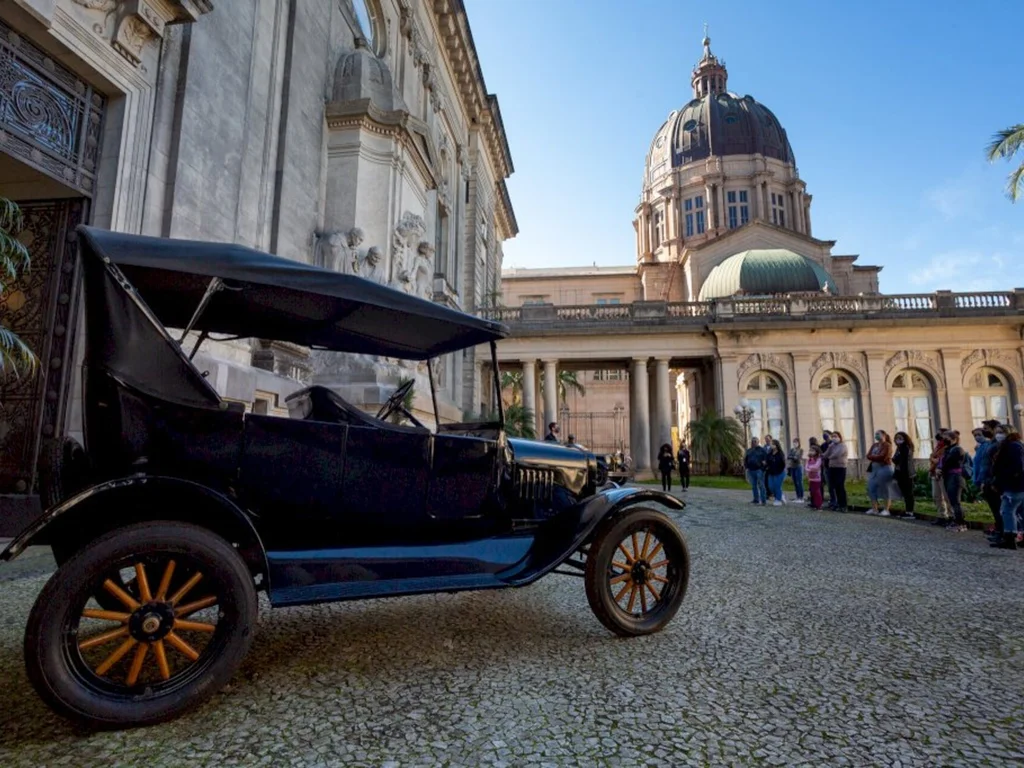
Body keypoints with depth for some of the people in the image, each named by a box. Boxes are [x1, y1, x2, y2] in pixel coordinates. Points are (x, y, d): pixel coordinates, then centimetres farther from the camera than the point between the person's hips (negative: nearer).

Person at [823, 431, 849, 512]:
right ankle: (838, 503, 16)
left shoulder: (843, 445, -4)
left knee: (840, 487, -8)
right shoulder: (832, 446, 15)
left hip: (840, 468, -6)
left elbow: (836, 455, -17)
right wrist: (830, 447, -5)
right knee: (835, 487, 8)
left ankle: (843, 506, -5)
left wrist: (829, 457, 2)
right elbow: (825, 456, 5)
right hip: (832, 468, 6)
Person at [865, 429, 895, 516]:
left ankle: (887, 510, 4)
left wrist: (873, 457, -3)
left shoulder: (887, 445, -8)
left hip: (884, 468, -8)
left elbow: (882, 457, -17)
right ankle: (874, 509, 12)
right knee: (871, 488, 5)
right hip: (874, 468, 8)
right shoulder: (874, 445, 15)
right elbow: (868, 456, 5)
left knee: (884, 489, -3)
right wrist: (877, 457, -10)